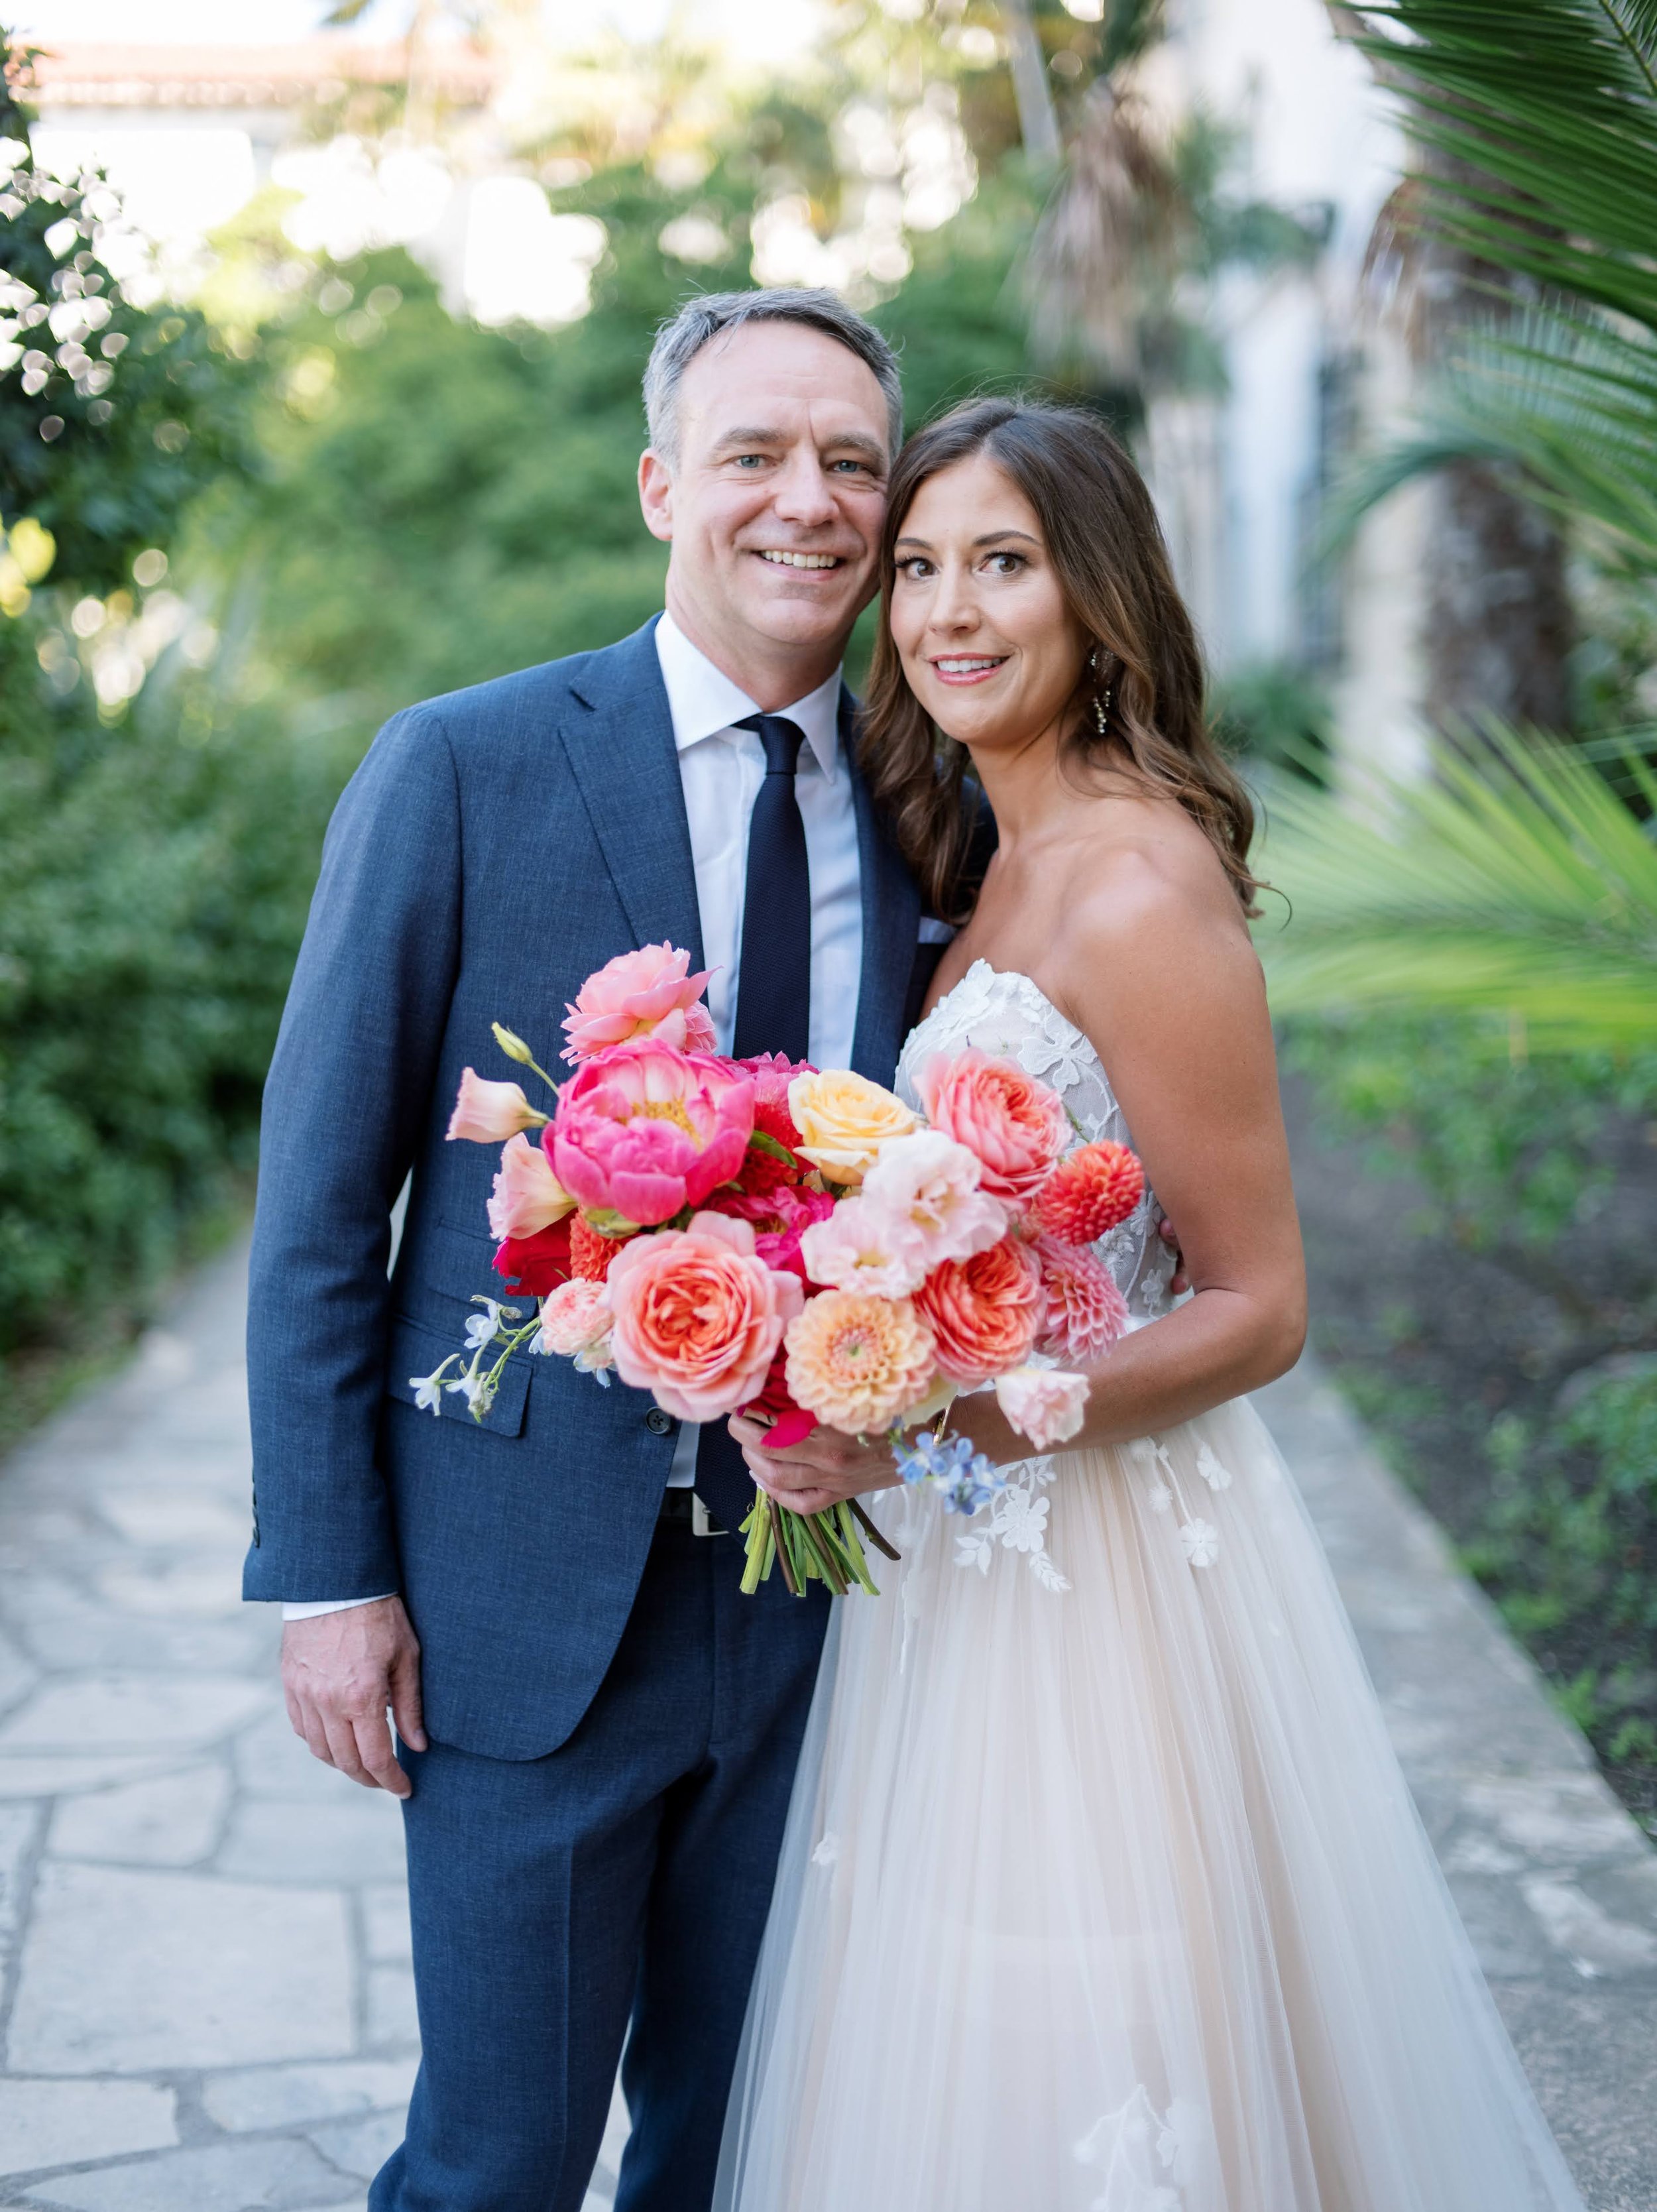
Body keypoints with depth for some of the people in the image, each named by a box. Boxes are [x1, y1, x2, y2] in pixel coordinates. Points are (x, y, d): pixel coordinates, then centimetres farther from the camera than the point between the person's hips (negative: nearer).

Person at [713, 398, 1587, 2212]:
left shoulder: (1139, 884, -18)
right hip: (974, 1559, 9)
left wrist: (933, 1423, -25)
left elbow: (1257, 1308, -17)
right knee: (967, 2064, 19)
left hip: (1100, 1570, -8)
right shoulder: (1001, 865, 10)